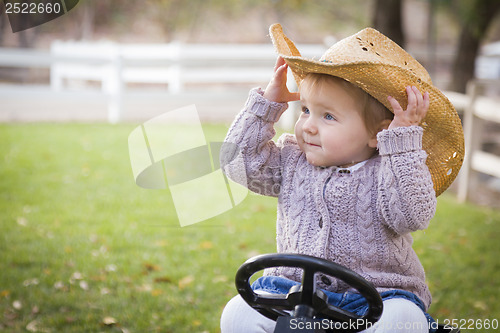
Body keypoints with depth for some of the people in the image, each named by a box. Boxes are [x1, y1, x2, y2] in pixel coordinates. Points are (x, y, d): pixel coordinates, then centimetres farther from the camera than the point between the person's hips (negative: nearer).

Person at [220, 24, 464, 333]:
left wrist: (403, 141, -24)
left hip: (375, 295, -3)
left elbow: (413, 215, -23)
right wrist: (268, 102, 1)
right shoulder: (292, 161, 8)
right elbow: (238, 160, 3)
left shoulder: (390, 172, -6)